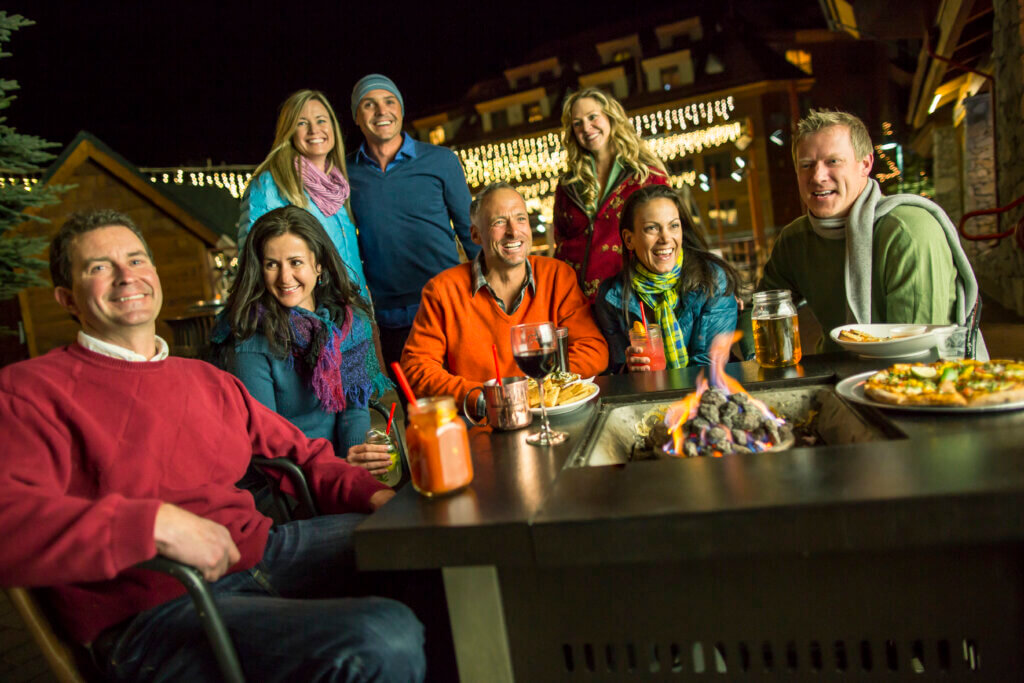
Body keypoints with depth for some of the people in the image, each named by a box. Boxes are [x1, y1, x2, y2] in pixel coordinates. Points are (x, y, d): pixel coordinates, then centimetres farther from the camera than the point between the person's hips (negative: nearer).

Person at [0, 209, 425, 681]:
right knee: (384, 640, -30)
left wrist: (371, 492, 2)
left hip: (260, 551, 7)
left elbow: (302, 452, 20)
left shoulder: (209, 380, 20)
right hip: (155, 610, -7)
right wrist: (157, 523, -24)